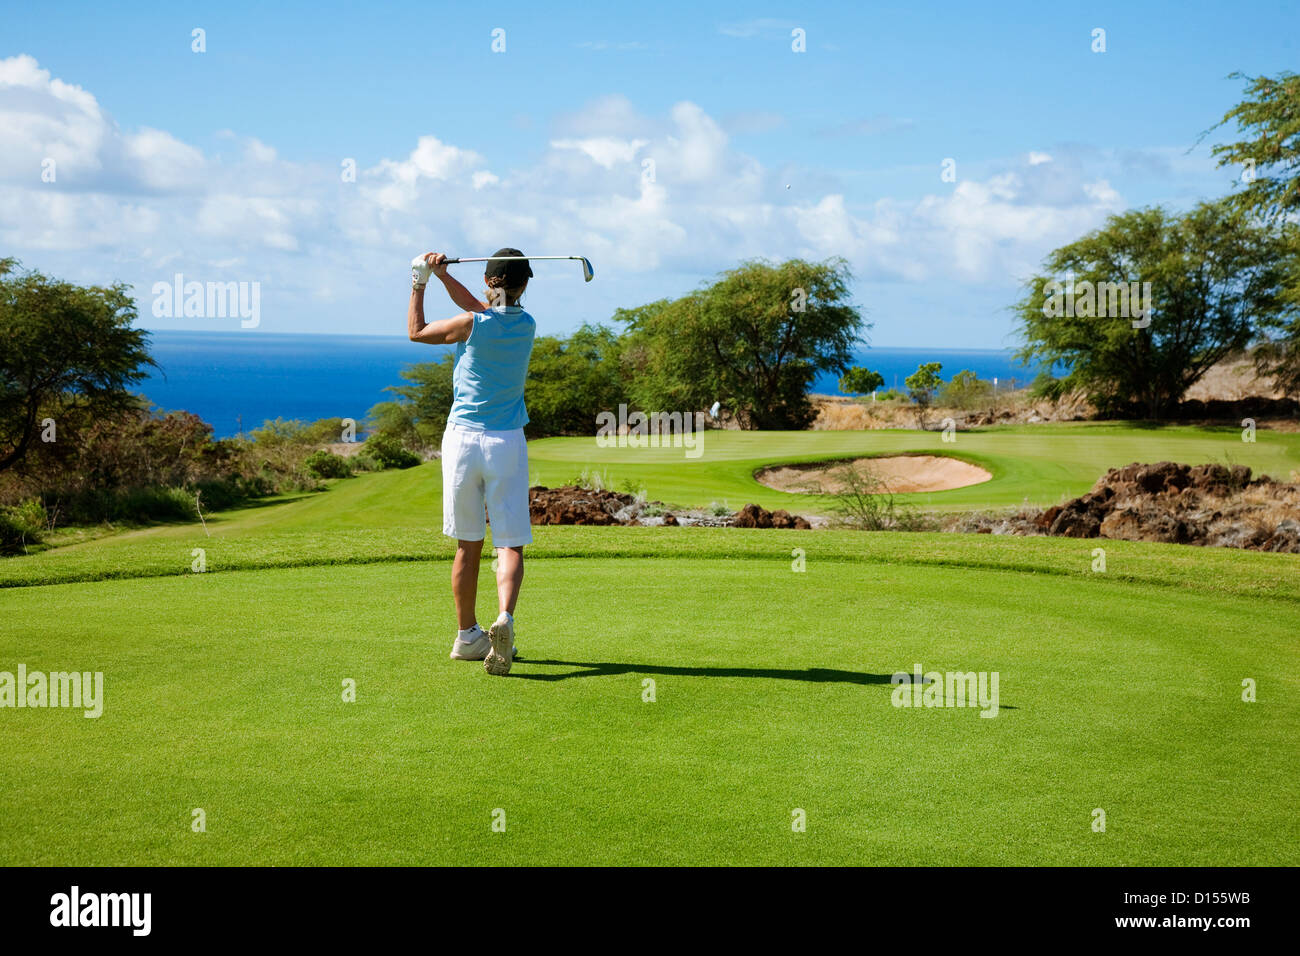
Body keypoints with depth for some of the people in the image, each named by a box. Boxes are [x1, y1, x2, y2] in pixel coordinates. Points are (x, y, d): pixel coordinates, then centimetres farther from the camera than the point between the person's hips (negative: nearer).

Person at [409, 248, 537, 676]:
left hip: (462, 438, -1)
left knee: (468, 544, 10)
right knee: (510, 545, -2)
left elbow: (416, 331, 10)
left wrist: (419, 284, 21)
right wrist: (442, 274, 17)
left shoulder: (473, 324, -7)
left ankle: (468, 635, 20)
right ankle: (505, 618, -28)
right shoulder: (527, 325, 4)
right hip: (507, 442, 1)